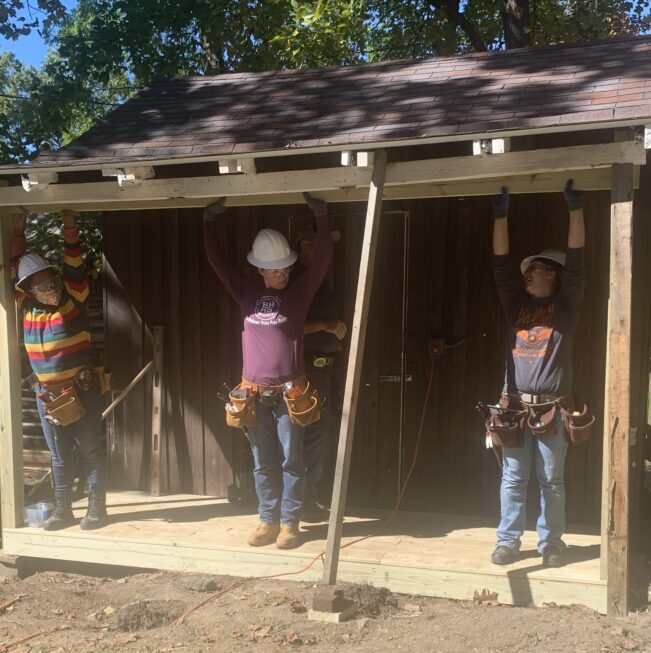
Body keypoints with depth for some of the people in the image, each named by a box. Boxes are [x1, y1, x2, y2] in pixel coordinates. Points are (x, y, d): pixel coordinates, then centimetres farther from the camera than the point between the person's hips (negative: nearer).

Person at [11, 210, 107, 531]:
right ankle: (62, 509, 22)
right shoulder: (27, 306, 3)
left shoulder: (73, 298, -7)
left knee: (90, 451, 5)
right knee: (59, 456, 12)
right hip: (47, 394, 4)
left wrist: (69, 224, -21)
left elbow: (74, 264, -16)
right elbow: (15, 268, 7)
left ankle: (97, 506, 14)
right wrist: (18, 230, 3)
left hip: (81, 389, -4)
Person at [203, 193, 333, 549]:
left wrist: (321, 215, -21)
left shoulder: (299, 290, 0)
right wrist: (209, 220, 1)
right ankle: (268, 521, 21)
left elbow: (323, 259, -12)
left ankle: (289, 523, 14)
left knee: (291, 461, 4)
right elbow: (216, 259, 9)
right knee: (263, 464, 11)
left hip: (288, 393, -2)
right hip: (254, 394, 3)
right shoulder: (246, 290, 6)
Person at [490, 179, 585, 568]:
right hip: (515, 406, 3)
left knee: (552, 480, 6)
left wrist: (576, 209, -10)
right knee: (513, 478, 5)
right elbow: (501, 264, 7)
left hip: (552, 407, -2)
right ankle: (508, 541, 12)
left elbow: (576, 262, -4)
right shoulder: (517, 302, 12)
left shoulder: (566, 304, 5)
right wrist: (501, 216, 1)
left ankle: (551, 543, 16)